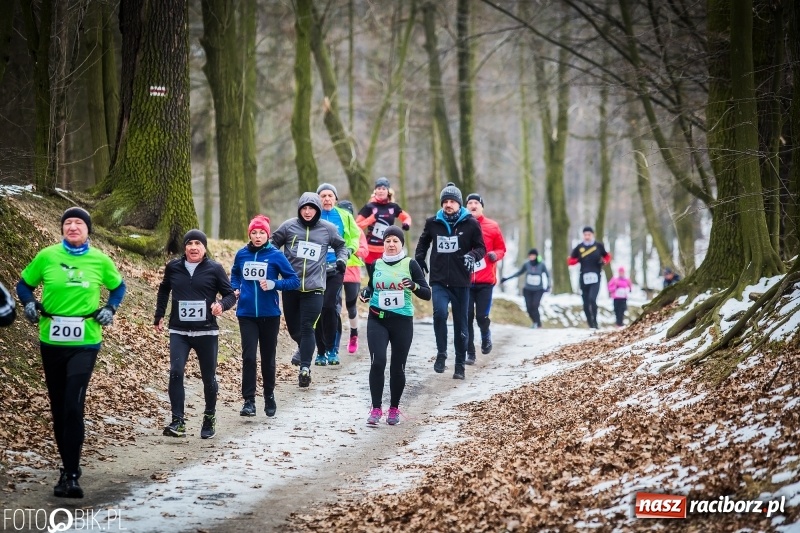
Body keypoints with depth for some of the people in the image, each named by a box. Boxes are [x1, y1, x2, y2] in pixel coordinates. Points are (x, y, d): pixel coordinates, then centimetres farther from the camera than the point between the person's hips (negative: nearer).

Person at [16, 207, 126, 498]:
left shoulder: (100, 260, 1)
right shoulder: (47, 256, 0)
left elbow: (118, 287, 18)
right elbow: (24, 284, 13)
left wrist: (110, 308, 1)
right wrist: (30, 303, -6)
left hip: (85, 343, -2)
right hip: (51, 342, 2)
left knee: (73, 407, -15)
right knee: (58, 408, 10)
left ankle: (71, 475, -13)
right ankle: (69, 466, 26)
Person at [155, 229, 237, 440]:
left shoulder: (214, 269, -2)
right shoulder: (173, 267, 4)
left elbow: (231, 294, 2)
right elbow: (163, 291, 22)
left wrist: (222, 305, -20)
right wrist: (159, 316, 20)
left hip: (206, 331, -1)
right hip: (178, 331, 1)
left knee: (208, 377, 8)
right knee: (176, 372, -16)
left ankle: (209, 418, 30)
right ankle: (177, 422, -14)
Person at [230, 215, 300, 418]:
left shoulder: (276, 255, -5)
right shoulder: (242, 254, 3)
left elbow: (295, 281, -4)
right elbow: (235, 274, 23)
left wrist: (274, 284, -19)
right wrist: (235, 288, 4)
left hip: (270, 315, -1)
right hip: (246, 314, 1)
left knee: (268, 357, 10)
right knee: (248, 356, -10)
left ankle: (269, 396, 27)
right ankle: (249, 400, -7)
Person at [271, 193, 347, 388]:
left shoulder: (328, 229, 2)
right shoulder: (289, 226, 0)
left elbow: (341, 245, 19)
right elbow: (273, 243, 11)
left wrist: (342, 259, 1)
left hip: (314, 287, -2)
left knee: (307, 327, -8)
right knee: (293, 326, 13)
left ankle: (305, 367, -4)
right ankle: (303, 348, 43)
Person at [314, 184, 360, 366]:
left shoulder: (344, 216, 5)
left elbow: (355, 236, 14)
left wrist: (350, 250, -3)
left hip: (336, 269, -1)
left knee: (330, 306, -16)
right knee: (318, 309, 2)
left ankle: (332, 349, -5)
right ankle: (321, 352, 12)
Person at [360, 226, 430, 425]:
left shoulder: (410, 264, -2)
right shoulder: (376, 264, 7)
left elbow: (427, 294, -4)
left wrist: (414, 286, -24)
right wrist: (366, 293, 1)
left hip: (402, 321, -1)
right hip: (377, 320, 1)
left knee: (397, 367, 4)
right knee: (378, 362, -13)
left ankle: (394, 409, 22)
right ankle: (376, 409, -7)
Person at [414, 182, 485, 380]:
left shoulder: (471, 224, -2)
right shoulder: (433, 223, 4)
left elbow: (481, 247, 4)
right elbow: (423, 243, 22)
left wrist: (473, 256, -17)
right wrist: (418, 261, 11)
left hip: (461, 282, 0)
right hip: (439, 280, 0)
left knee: (460, 324, 6)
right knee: (440, 312, -25)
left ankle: (460, 365, 17)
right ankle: (441, 353, -10)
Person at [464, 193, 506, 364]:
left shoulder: (492, 226, 3)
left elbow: (501, 248, 9)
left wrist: (495, 255, -11)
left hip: (485, 280, 0)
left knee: (482, 316, -5)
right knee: (467, 318, -1)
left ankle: (486, 336, 28)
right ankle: (470, 353, 8)